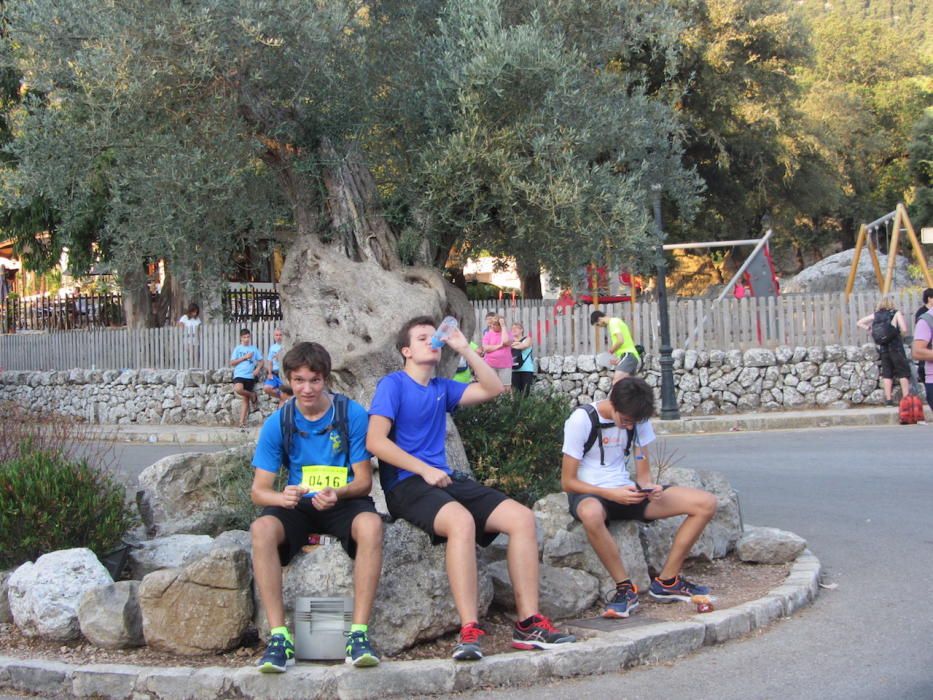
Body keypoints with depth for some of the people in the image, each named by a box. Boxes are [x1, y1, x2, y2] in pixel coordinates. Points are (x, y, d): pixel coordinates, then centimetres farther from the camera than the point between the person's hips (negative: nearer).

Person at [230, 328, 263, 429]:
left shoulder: (254, 348, 9)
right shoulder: (238, 349, 6)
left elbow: (260, 361, 10)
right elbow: (232, 363, 1)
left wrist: (257, 369, -10)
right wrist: (244, 357, -8)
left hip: (250, 376, 2)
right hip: (239, 375, -2)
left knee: (246, 400, 3)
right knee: (238, 389, -34)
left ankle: (242, 422, 6)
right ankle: (252, 395, -3)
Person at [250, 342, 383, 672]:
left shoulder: (352, 415, -6)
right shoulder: (277, 423, -2)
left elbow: (364, 480, -5)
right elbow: (259, 489, -3)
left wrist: (338, 493, -28)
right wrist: (281, 496, -28)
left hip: (343, 502, -1)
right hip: (298, 506, 1)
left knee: (371, 524, -36)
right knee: (261, 529, -31)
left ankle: (359, 633, -33)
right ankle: (279, 636, -30)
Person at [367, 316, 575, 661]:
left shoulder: (442, 388, 20)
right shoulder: (393, 384, 0)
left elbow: (493, 388, 17)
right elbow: (375, 441, -11)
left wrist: (465, 348, 9)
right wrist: (425, 470, -17)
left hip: (446, 479, 7)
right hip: (405, 484, -7)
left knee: (522, 517, -12)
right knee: (461, 521, -38)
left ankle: (528, 623, -15)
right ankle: (470, 632, -39)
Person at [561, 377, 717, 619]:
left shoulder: (638, 420, 2)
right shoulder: (582, 419, -15)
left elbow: (643, 473, 7)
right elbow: (568, 481, -13)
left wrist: (649, 487, -18)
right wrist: (612, 494, -26)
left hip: (626, 492, 6)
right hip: (589, 494, -6)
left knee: (706, 504, -9)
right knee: (591, 513, -46)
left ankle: (666, 581, -1)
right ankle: (625, 587, -26)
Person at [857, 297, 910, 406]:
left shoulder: (875, 315, 8)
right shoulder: (896, 313, -2)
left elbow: (859, 323, 13)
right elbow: (904, 330, -12)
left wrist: (869, 329, 11)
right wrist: (899, 333, 8)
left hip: (882, 348, 4)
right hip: (895, 347, -4)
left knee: (887, 373, 9)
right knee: (903, 372, 3)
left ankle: (888, 399, 5)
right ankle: (906, 398, -2)